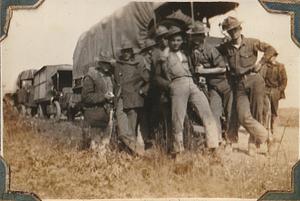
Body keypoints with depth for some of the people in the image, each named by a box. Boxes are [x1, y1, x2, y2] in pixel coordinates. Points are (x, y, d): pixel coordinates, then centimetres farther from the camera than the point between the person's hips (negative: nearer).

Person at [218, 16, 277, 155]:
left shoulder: (251, 43, 4)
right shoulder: (225, 47, 11)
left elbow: (270, 49, 6)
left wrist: (260, 63, -3)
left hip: (254, 80, -2)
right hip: (240, 85, 2)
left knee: (256, 115, -3)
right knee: (244, 116, -14)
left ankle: (253, 143, 10)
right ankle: (265, 138, 0)